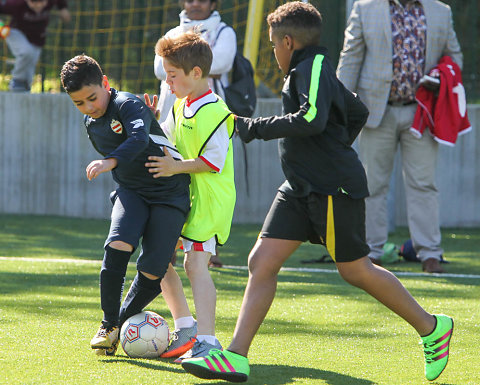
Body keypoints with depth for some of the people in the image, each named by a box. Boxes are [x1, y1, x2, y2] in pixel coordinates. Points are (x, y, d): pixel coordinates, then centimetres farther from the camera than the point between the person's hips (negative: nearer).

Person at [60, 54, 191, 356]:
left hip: (171, 192, -5)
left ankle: (123, 322, 13)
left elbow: (139, 139, -36)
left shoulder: (129, 105, -15)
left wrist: (110, 162, -51)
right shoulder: (92, 125, 10)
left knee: (152, 273, -11)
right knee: (118, 246, -23)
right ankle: (109, 323, -10)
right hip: (132, 191, 5)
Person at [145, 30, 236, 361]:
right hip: (182, 197, 10)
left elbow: (214, 160, -19)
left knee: (196, 263, -19)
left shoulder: (213, 112, -18)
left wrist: (176, 167, -21)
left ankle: (208, 341, -22)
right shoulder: (180, 107, 12)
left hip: (209, 199, -10)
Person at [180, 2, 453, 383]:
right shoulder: (309, 70, 17)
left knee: (355, 269, 0)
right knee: (262, 261, -2)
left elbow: (312, 119, -29)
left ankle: (431, 328, 18)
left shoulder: (314, 65, -13)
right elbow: (358, 112, 30)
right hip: (301, 187, 10)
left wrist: (255, 127, -22)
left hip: (334, 188, -9)